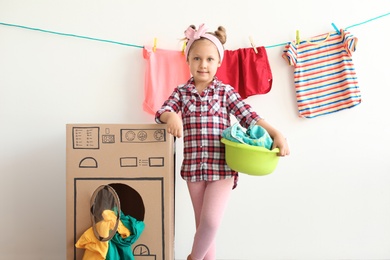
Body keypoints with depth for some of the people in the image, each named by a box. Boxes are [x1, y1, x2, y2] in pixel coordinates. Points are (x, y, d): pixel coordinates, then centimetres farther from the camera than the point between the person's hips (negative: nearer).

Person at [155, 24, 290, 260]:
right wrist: (172, 116, -27)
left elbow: (249, 116, -2)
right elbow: (162, 111, -3)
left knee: (211, 221, -14)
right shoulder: (181, 92, 8)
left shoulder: (226, 92, 2)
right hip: (194, 167, 2)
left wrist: (277, 134, -14)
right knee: (203, 223, 11)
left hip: (222, 166, -2)